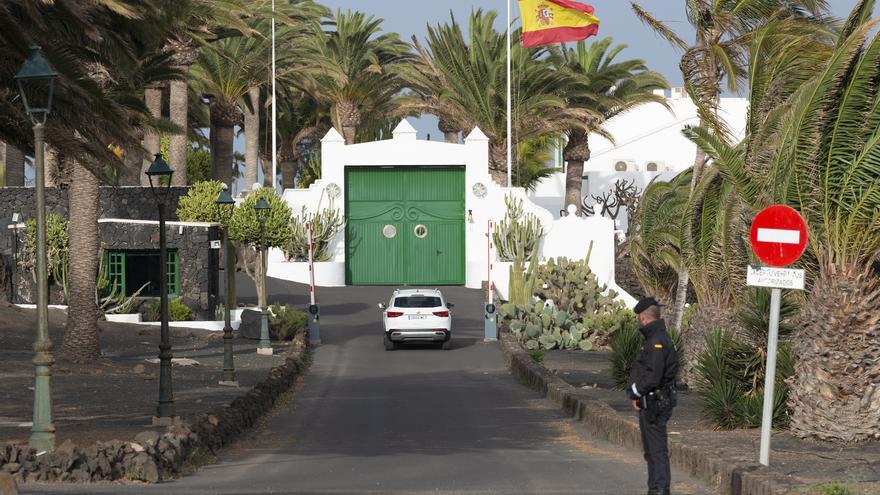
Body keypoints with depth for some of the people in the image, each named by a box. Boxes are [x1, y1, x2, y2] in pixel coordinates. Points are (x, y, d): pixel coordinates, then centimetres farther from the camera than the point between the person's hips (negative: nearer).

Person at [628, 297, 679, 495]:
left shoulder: (658, 341, -18)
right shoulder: (653, 339, 15)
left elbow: (653, 377, -24)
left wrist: (635, 391, -9)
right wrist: (636, 395, 4)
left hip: (655, 404, -10)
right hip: (648, 404, 10)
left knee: (658, 450, -10)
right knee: (650, 450, 16)